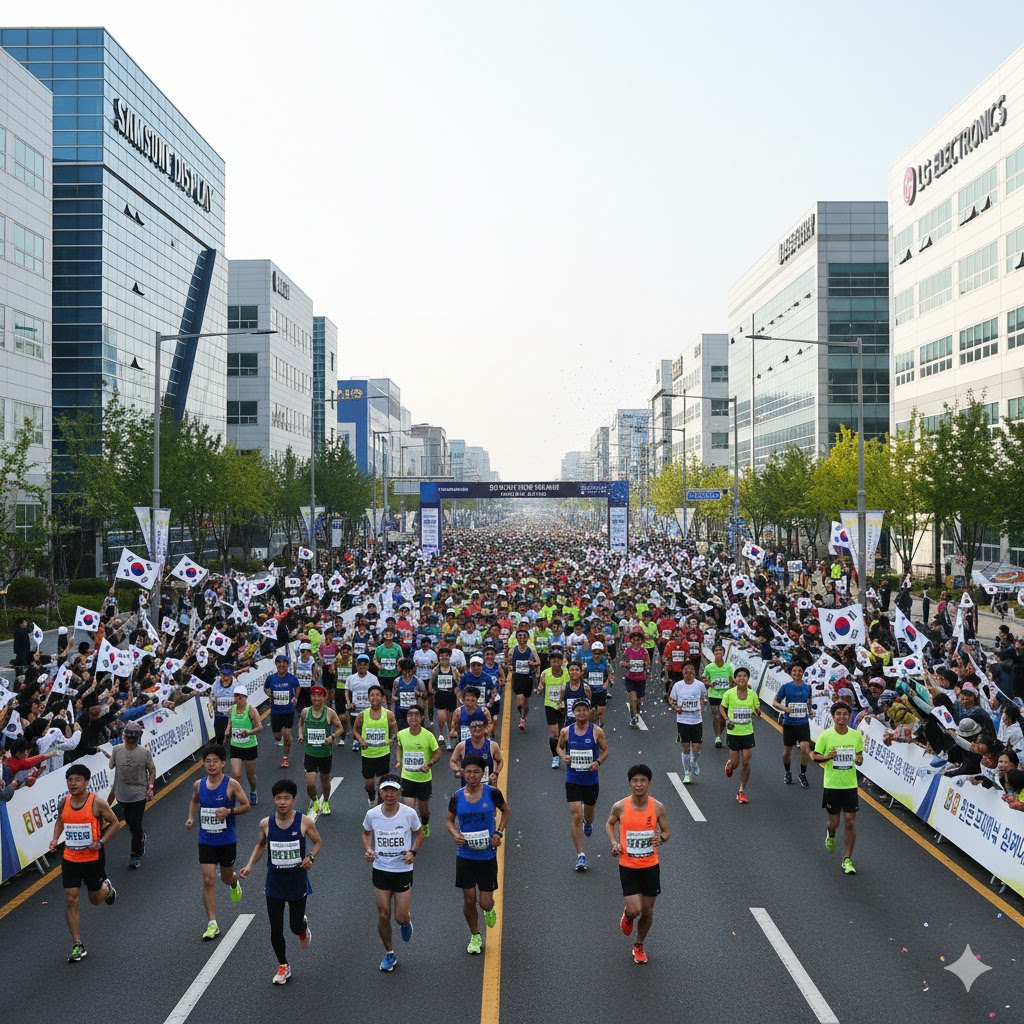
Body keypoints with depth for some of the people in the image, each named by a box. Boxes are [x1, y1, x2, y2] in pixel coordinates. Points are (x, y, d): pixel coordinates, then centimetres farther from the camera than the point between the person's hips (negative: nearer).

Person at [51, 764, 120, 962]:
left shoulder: (97, 802, -16)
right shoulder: (63, 802, -3)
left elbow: (115, 823, -7)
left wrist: (101, 842, -19)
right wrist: (55, 838, 1)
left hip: (92, 859, -3)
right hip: (70, 859, 3)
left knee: (95, 899, 13)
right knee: (71, 901, -1)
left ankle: (107, 888, 50)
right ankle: (78, 945, 10)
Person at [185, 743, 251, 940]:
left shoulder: (232, 785, -14)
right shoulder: (199, 785, -2)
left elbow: (246, 805, -7)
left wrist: (229, 811, -24)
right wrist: (191, 818, 2)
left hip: (227, 840, -2)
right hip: (206, 841, 2)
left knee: (226, 877, 16)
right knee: (208, 880, -5)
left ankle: (234, 883, 54)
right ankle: (212, 924, 1)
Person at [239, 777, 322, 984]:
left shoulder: (304, 821, -14)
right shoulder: (266, 823, -8)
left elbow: (318, 842, 0)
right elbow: (260, 845, 11)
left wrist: (311, 857, -19)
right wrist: (250, 865, -3)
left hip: (297, 881, -2)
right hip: (274, 883, 2)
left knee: (295, 926, 9)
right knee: (276, 929, 7)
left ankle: (303, 928, 47)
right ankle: (283, 966, 30)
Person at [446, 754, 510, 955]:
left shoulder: (492, 793, -11)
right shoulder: (456, 797, -7)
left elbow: (505, 811, 7)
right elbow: (450, 820, 8)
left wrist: (499, 832, -7)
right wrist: (455, 833, -13)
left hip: (487, 855, -1)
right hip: (465, 855, 1)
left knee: (485, 903, 1)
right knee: (469, 900, 6)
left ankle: (489, 910, 39)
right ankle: (475, 936, 31)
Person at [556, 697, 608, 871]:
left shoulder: (597, 731, -7)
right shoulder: (566, 731, -4)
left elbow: (605, 750, 3)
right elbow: (559, 746, 12)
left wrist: (598, 762, -15)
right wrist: (563, 756, -9)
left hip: (591, 780, 1)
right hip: (572, 781, 0)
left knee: (588, 815, 18)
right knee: (576, 816, -9)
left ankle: (588, 823, 58)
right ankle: (580, 856, -2)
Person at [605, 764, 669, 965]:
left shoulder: (658, 807, -9)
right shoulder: (620, 807, -11)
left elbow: (666, 832, 3)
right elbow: (609, 824, 9)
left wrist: (661, 839, -20)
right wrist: (614, 843, -7)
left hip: (651, 865, 1)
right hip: (628, 866, -1)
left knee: (647, 910, 10)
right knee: (635, 910, -8)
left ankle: (639, 945, 36)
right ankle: (627, 915, 30)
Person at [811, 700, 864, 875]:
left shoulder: (856, 735, -1)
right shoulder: (826, 736, -9)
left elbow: (859, 754, 12)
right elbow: (815, 756, -1)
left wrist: (859, 760, -10)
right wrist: (828, 757, -20)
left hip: (850, 785, 1)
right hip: (832, 785, -1)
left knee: (850, 821, -2)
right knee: (834, 821, 6)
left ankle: (848, 859, 12)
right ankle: (830, 835, 44)